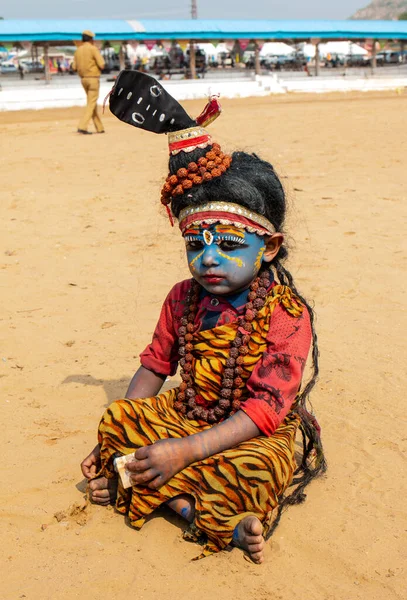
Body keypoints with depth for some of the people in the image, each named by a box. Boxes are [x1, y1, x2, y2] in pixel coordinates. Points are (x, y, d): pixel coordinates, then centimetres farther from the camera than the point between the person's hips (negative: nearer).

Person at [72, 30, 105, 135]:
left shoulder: (78, 51, 8)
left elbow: (74, 67, 7)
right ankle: (82, 127, -17)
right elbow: (102, 65, -16)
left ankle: (100, 128, 17)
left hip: (83, 79, 7)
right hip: (93, 79, -7)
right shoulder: (93, 49, -11)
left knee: (92, 103, 15)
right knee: (91, 104, -7)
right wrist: (99, 66, 6)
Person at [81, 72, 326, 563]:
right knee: (116, 417, -14)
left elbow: (267, 408, -24)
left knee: (258, 473, -35)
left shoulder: (288, 316, -19)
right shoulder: (183, 299, -1)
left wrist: (185, 450, -31)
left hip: (255, 434, -6)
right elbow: (154, 368, 8)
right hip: (186, 415, 6)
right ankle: (219, 518, -23)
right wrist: (118, 436, -2)